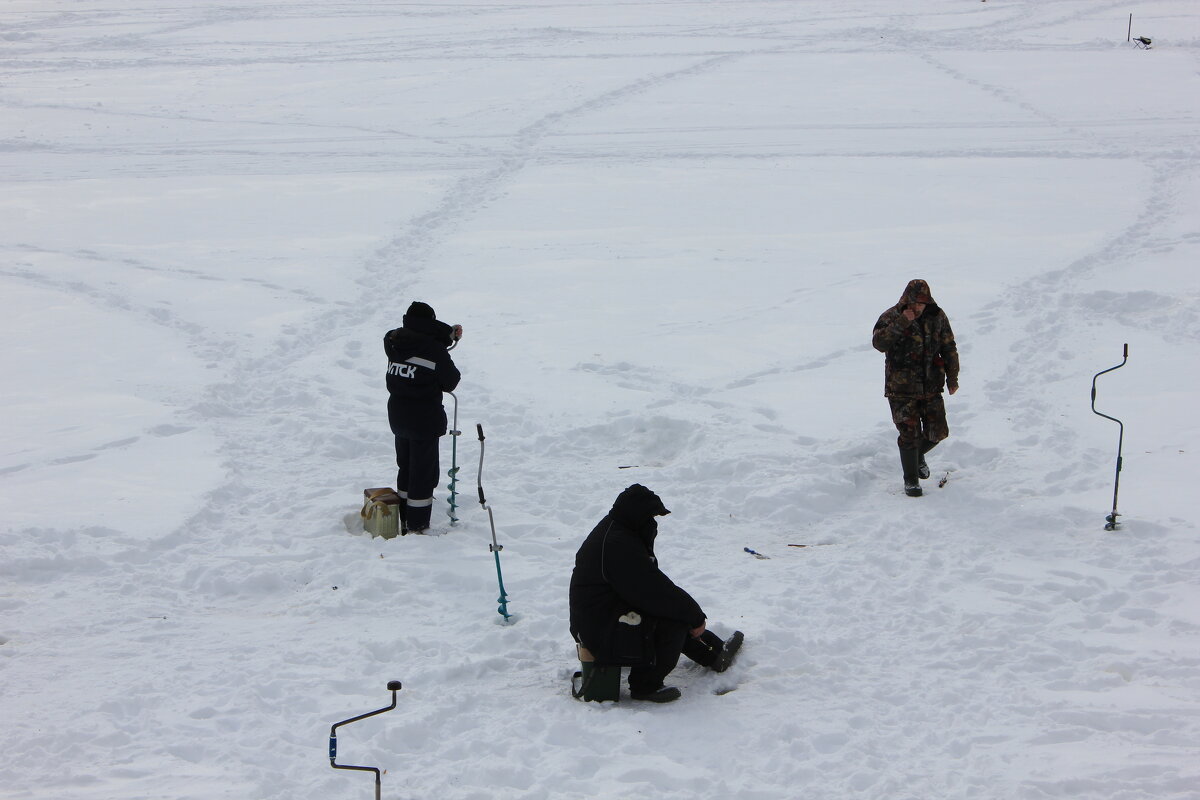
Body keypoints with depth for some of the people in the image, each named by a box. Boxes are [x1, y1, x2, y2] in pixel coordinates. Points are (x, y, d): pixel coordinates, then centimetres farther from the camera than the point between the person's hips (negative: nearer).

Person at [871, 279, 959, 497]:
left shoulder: (937, 316, 4)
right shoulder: (891, 317, -7)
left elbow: (949, 347, 12)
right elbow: (879, 342, -22)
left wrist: (952, 377, 10)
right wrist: (901, 324, -28)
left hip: (931, 387, 4)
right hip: (902, 388, -4)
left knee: (937, 432, 6)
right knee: (909, 434, -4)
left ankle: (919, 456, 38)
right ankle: (911, 480, 12)